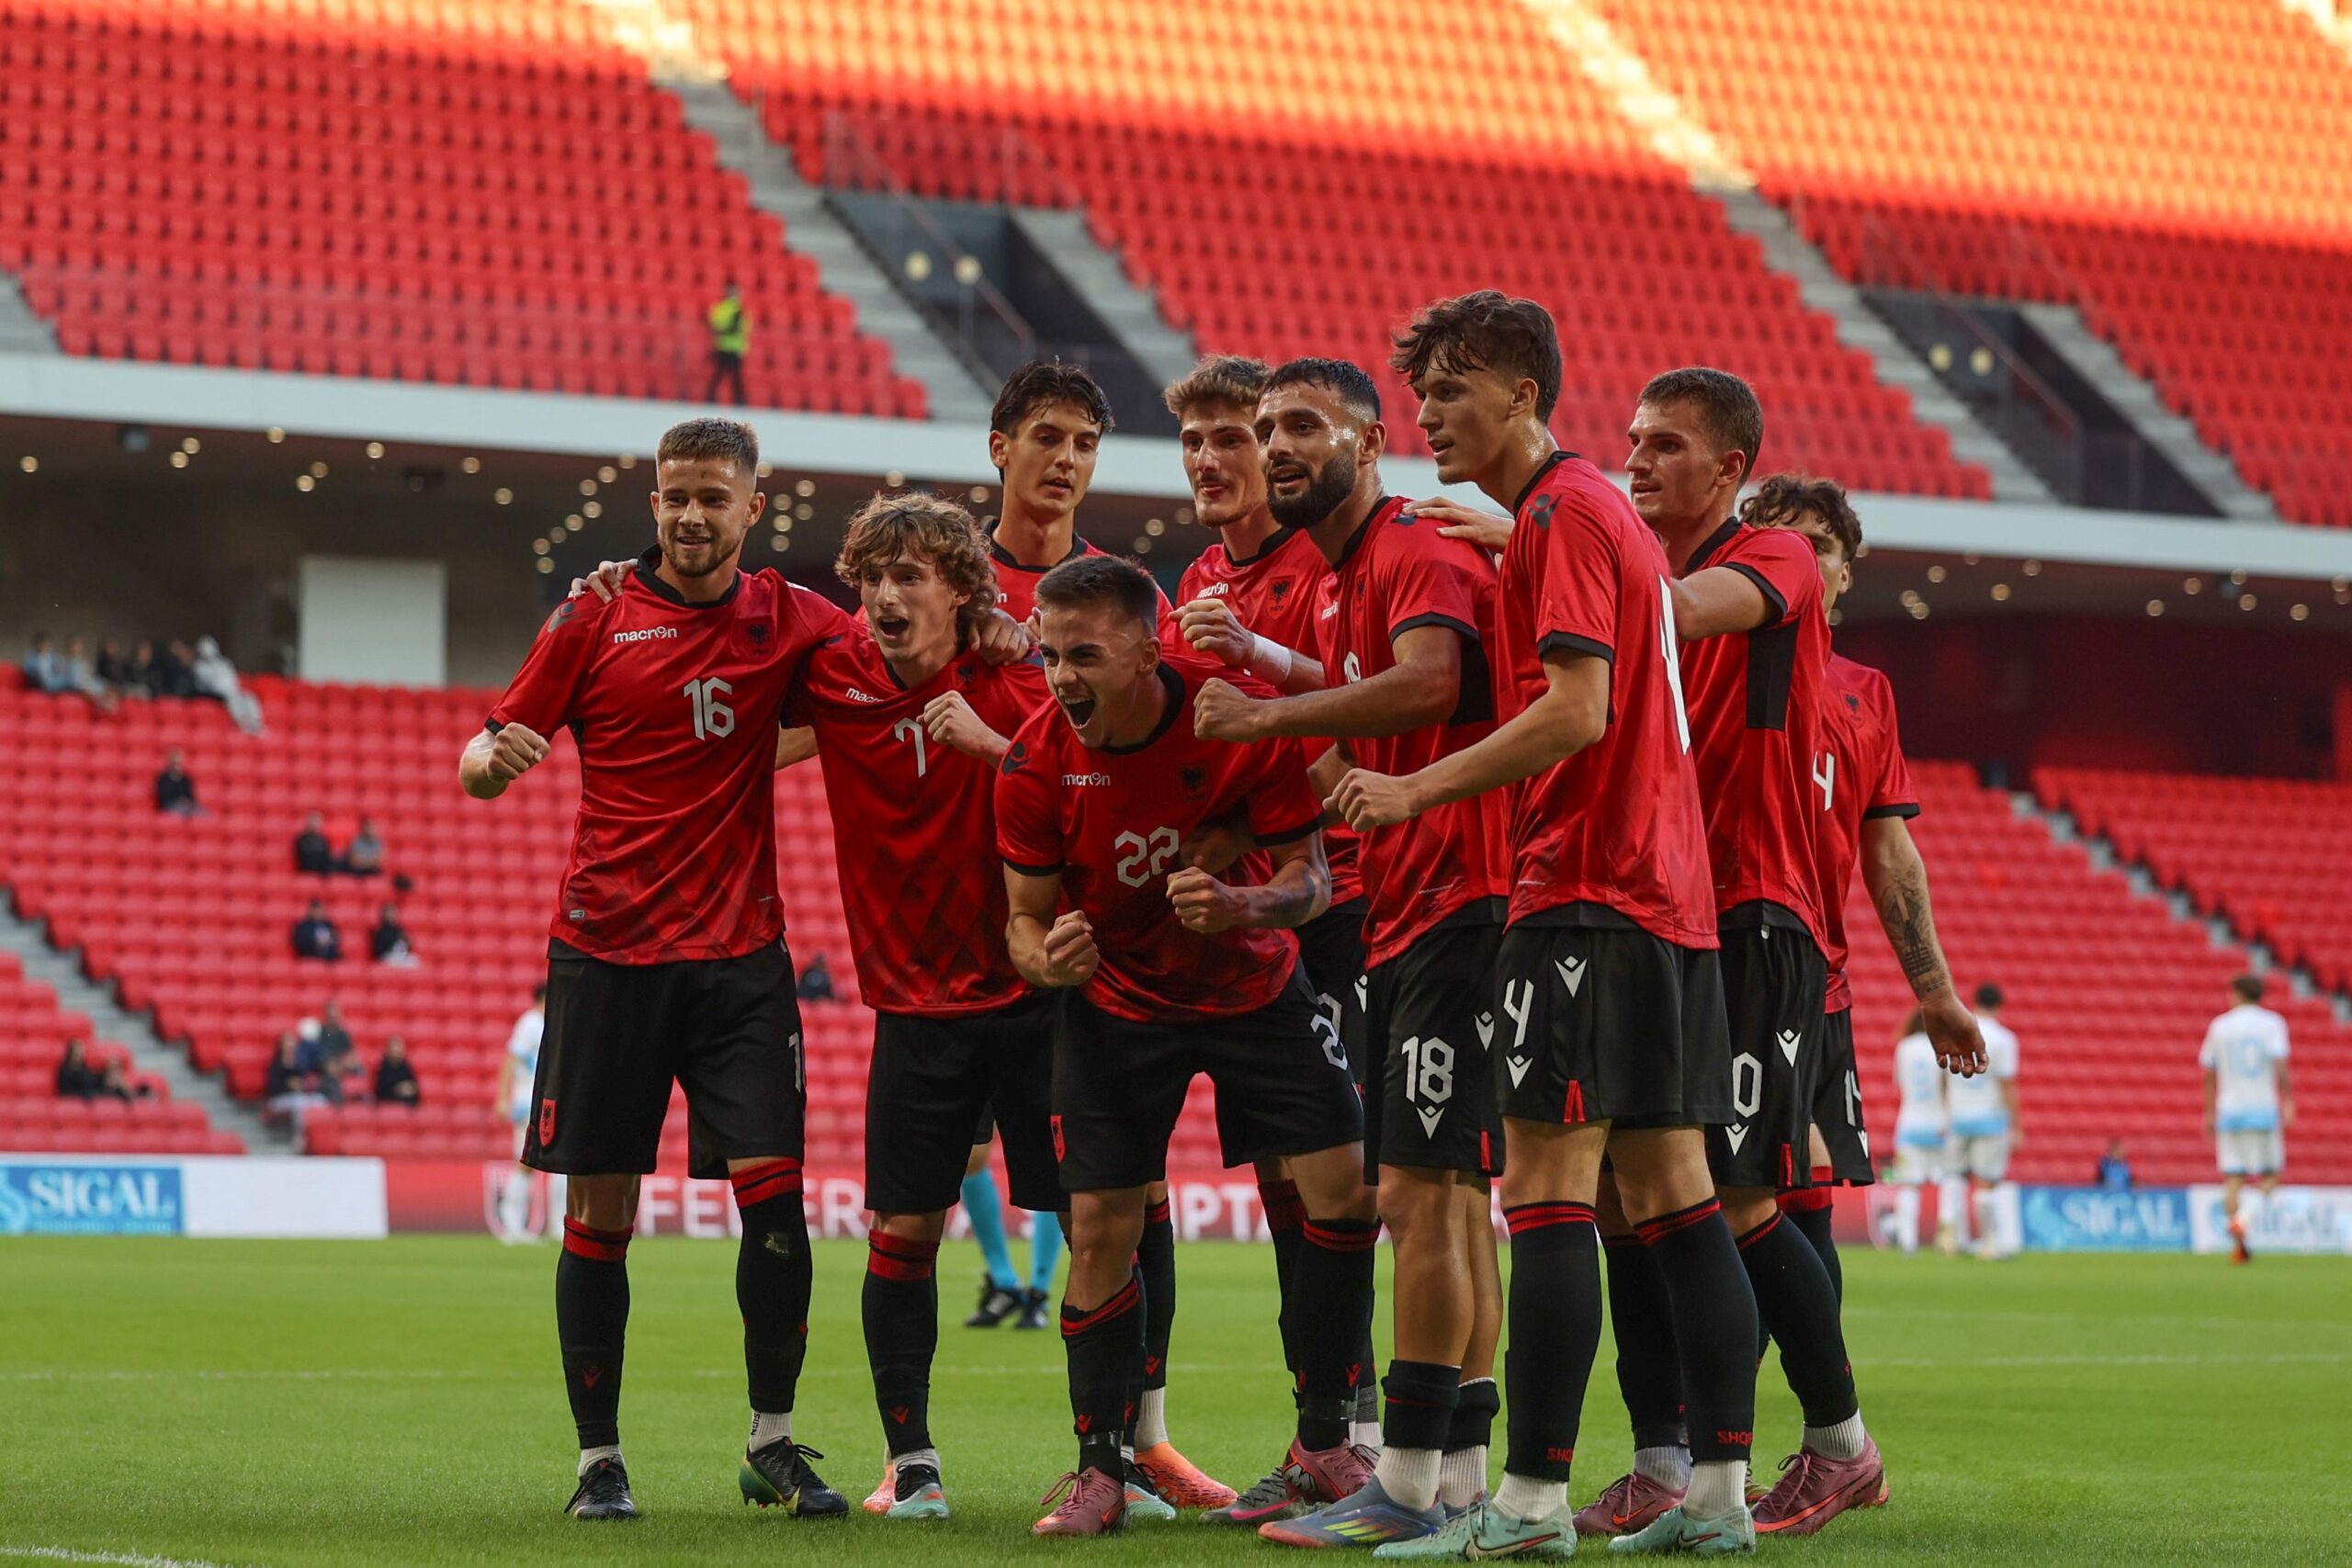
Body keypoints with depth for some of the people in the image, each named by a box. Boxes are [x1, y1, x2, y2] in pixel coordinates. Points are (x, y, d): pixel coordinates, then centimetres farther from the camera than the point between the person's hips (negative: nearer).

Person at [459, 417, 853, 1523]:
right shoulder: (596, 615, 1)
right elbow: (487, 753, 2)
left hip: (741, 952, 1)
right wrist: (493, 760, -21)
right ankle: (598, 1459, 9)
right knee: (599, 1210, 0)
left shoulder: (786, 619, 6)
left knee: (773, 1186, -8)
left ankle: (773, 1446, 4)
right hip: (607, 952, -1)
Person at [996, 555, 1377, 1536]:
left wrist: (1242, 906, -37)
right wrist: (1047, 959, -31)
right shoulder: (1036, 763, -19)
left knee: (1343, 1189, -8)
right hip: (1115, 1001, 0)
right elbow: (1025, 917, -8)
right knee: (1100, 1228, -7)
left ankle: (1323, 1444, 7)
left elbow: (1310, 877, -15)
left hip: (1255, 984, 0)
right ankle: (1099, 1472, 7)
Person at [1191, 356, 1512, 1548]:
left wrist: (1266, 713, -22)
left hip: (1458, 910, -11)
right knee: (1442, 1198, 11)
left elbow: (1426, 683, -31)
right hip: (1401, 923, 11)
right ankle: (1462, 1479, 16)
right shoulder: (1343, 585, 20)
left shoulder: (1420, 553, -11)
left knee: (1420, 1190, -11)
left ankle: (1407, 1486, -10)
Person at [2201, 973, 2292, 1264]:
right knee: (2270, 1175, 7)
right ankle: (2246, 1218, -19)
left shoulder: (2219, 1026, 8)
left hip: (2229, 1110, 2)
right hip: (2263, 1109, -2)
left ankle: (2238, 1245, -7)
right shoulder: (2272, 1024, 0)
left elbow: (2208, 1073, 10)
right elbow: (2280, 1065, -14)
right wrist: (2288, 1101, -11)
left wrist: (2209, 1113, 17)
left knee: (2233, 1177, 2)